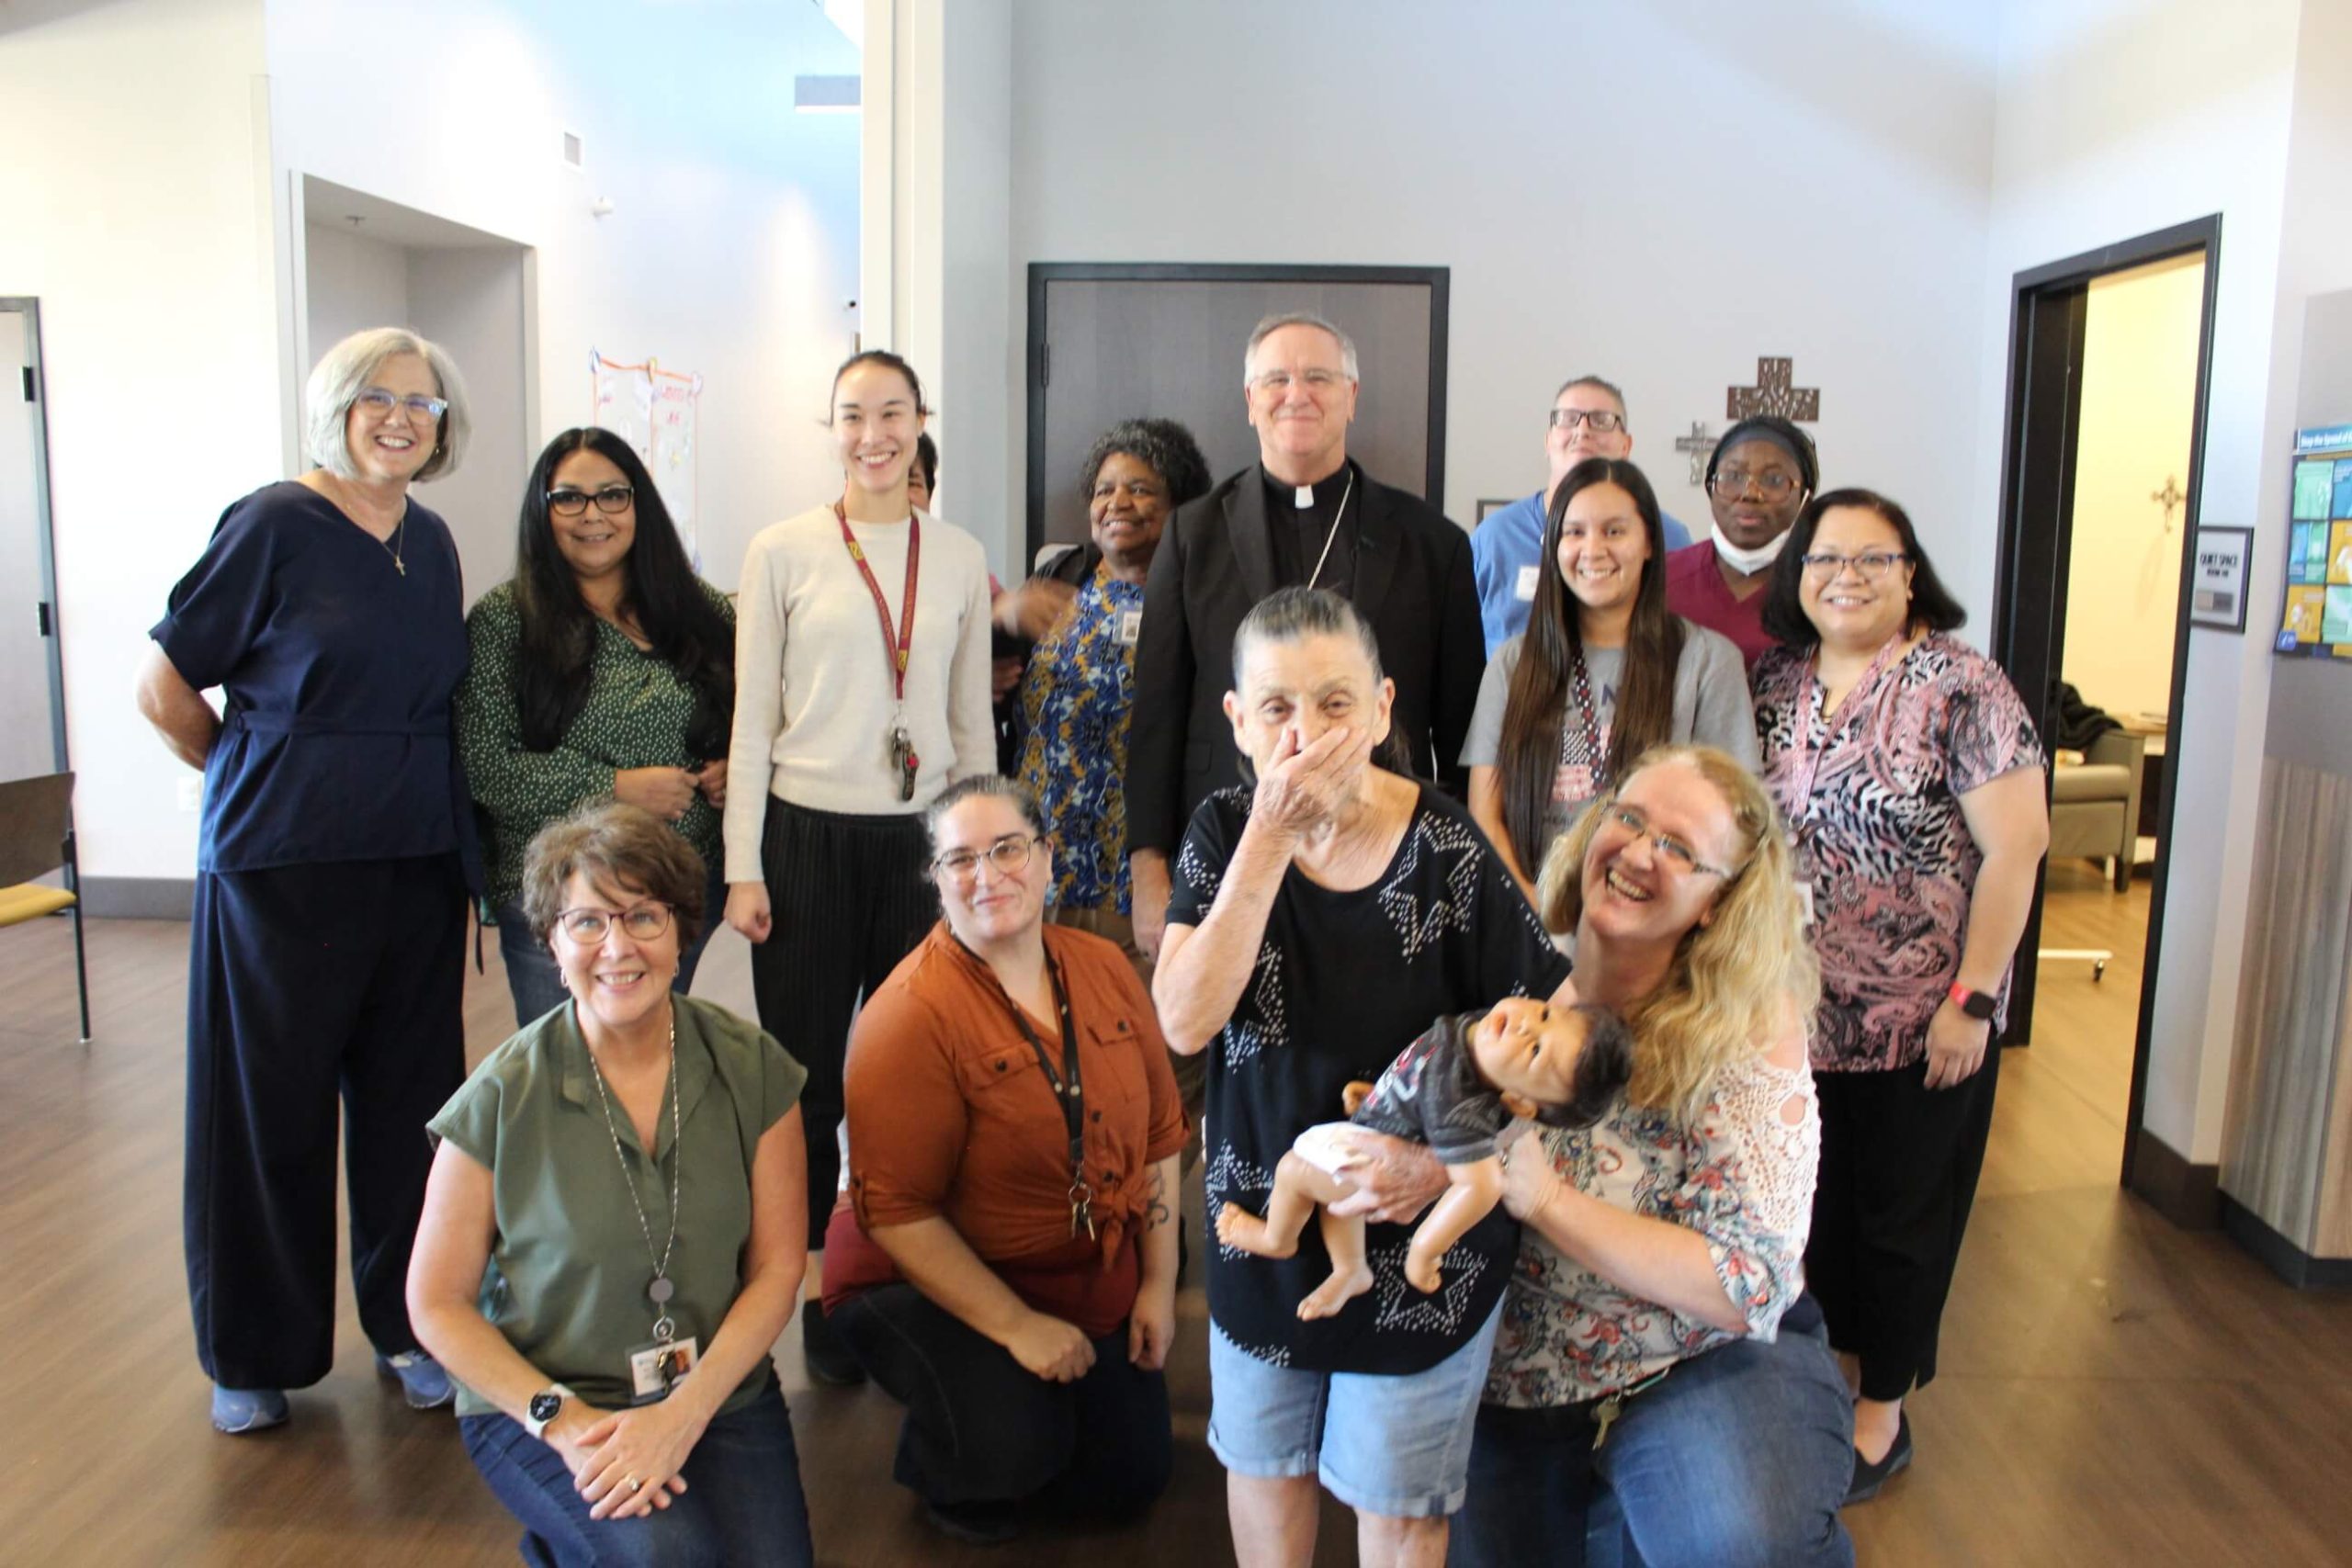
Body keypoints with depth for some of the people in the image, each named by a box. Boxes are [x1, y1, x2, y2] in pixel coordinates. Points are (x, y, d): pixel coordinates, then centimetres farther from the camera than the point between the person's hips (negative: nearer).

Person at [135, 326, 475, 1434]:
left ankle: (407, 1323, 25)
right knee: (269, 1105, 6)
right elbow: (164, 688, -4)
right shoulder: (275, 525, -8)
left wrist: (412, 791, 11)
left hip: (420, 863, 5)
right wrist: (254, 780, 6)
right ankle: (254, 1352, 23)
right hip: (283, 869, -5)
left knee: (409, 1094, 10)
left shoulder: (433, 543, 10)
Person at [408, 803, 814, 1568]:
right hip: (543, 1405, -2)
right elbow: (437, 1304, -4)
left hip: (720, 1392, 3)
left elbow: (778, 1265, -3)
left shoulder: (752, 1069, -5)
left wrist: (684, 1413, -14)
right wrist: (563, 1421, -14)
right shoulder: (500, 1098, -10)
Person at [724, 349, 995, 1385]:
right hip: (810, 836, -2)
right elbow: (753, 720, -1)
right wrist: (744, 866, -5)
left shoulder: (959, 559, 8)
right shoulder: (783, 552, -1)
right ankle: (820, 1292, 20)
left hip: (922, 838, 2)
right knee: (808, 1072, 4)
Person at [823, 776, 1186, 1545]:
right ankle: (938, 1465, 8)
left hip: (1094, 1282, 6)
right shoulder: (912, 1015, -24)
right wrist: (1016, 1326, -24)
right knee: (1015, 1448, -29)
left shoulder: (1104, 970, -6)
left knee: (1130, 1478, 10)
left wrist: (1159, 1285, 1)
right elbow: (895, 1213, -24)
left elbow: (1158, 1135, 2)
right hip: (931, 1284, -6)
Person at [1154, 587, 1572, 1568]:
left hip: (1416, 1237, -3)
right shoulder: (1224, 832, -10)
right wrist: (1273, 836, -27)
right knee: (1263, 1463, 23)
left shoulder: (1447, 852, -20)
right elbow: (1186, 1022, -22)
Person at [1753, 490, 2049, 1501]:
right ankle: (1835, 1367, 38)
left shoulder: (1960, 687, -12)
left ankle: (1883, 1412, 29)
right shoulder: (1772, 683, 3)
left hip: (1918, 1025, -4)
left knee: (1900, 1214, 11)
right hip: (1794, 1016, 4)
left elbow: (2016, 846, -14)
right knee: (1817, 1200, 17)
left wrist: (1971, 1000, -15)